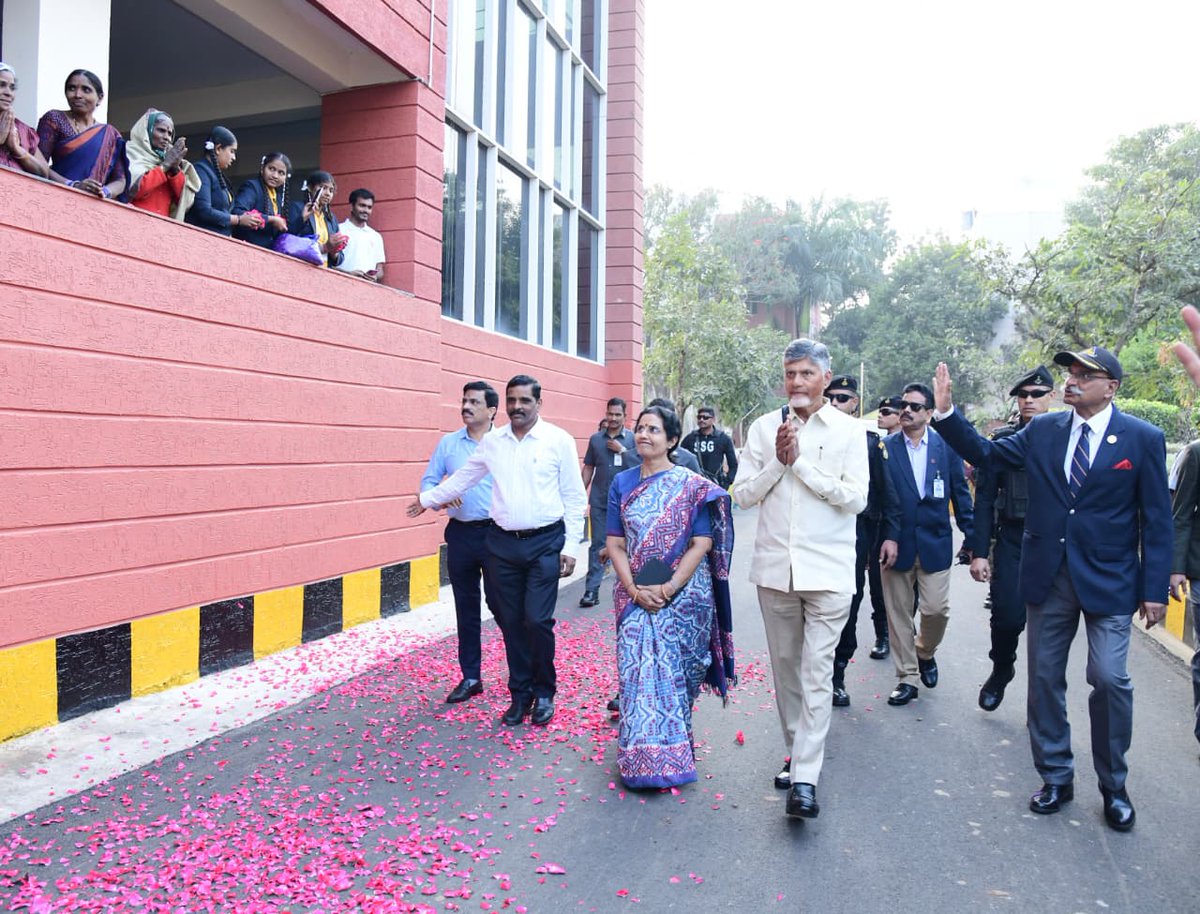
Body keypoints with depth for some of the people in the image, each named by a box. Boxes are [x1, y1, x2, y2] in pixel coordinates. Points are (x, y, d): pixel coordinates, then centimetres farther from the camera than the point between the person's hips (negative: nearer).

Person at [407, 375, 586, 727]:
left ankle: (544, 693, 15)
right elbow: (462, 478, 19)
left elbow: (574, 497, -2)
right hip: (502, 543, 4)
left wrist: (570, 546, -5)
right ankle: (520, 694, 24)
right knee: (511, 622, 8)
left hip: (545, 543, -3)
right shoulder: (491, 441, 6)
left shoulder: (559, 440, -4)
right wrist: (427, 499, 26)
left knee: (538, 620, -8)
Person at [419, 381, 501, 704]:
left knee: (498, 602, 2)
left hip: (495, 533, -3)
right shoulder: (448, 443, 6)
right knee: (466, 607, 10)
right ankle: (470, 677, 22)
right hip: (460, 533, 3)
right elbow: (428, 482, 7)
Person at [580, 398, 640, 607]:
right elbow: (588, 468, 10)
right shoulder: (596, 439, 7)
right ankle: (592, 590, 1)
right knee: (597, 544, 1)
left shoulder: (633, 438, 0)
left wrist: (622, 450, -14)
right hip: (599, 500, 2)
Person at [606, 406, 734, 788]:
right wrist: (634, 589, -10)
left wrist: (668, 588, -17)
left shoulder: (692, 485, -3)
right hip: (635, 595, 2)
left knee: (676, 670, 3)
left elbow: (702, 544, -8)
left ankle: (676, 751, 23)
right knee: (638, 672, 0)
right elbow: (615, 543, 3)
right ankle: (647, 758, 13)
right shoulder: (622, 483, 6)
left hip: (683, 595, -2)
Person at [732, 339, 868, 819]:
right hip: (775, 567, 3)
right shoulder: (763, 428, 5)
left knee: (816, 671, -6)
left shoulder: (848, 431, -1)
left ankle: (805, 778, -2)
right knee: (785, 666, 14)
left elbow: (856, 498, -10)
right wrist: (778, 459, -12)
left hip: (828, 570, -3)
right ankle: (795, 750, 31)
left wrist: (801, 462, -13)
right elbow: (743, 493, 2)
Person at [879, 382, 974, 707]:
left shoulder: (946, 446, 2)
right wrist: (887, 537, -13)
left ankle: (925, 652, 30)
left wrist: (972, 536, 4)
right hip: (896, 542, 0)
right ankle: (906, 678, 20)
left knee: (936, 609, -2)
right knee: (898, 613, 6)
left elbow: (960, 493, 6)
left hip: (935, 542, 0)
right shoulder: (886, 447, -1)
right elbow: (881, 497, -5)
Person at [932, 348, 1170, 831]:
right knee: (1045, 679, 10)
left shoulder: (1143, 439, -4)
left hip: (1108, 582, -3)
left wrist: (1155, 589, -6)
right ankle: (1055, 777, 27)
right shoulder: (1043, 430, 4)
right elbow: (984, 454, 6)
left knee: (1109, 679, -6)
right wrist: (947, 412, -7)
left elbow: (1156, 520, -3)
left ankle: (1113, 786, 18)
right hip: (1048, 577, 3)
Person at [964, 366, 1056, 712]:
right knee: (1007, 616, -5)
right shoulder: (1003, 439, 3)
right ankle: (1001, 670, 26)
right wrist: (978, 551, -3)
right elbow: (984, 498, 2)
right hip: (1012, 542, 0)